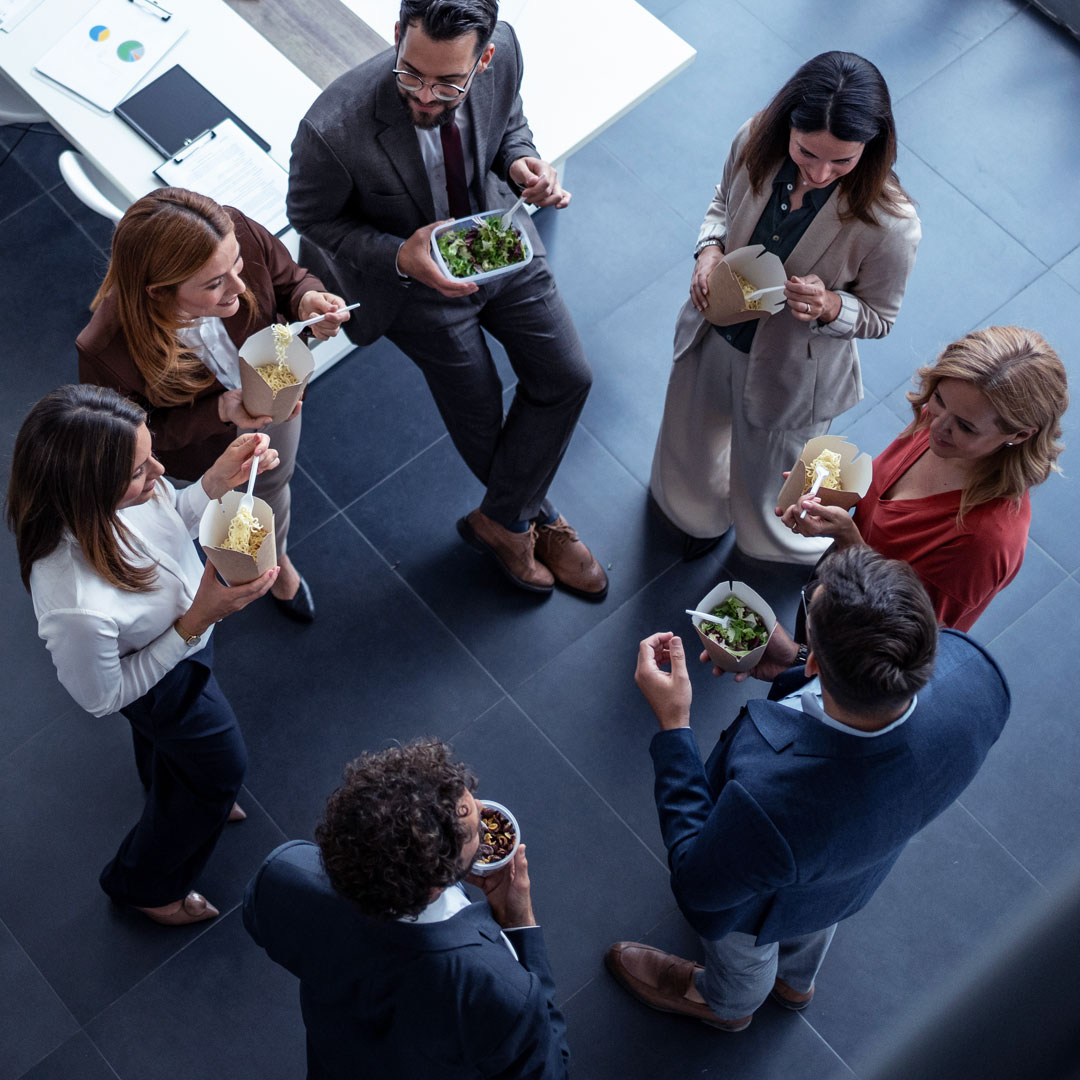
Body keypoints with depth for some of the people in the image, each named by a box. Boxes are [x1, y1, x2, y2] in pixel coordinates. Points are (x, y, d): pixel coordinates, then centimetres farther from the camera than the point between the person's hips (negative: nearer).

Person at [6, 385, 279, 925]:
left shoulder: (125, 488, -33)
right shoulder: (78, 606, -49)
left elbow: (171, 514, -7)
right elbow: (102, 698, -27)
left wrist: (219, 479, -28)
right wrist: (199, 618, -35)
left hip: (186, 628, 6)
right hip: (166, 679, -6)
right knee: (220, 765, 24)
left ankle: (188, 803, 73)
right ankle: (146, 884, 53)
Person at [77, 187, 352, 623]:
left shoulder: (240, 235, -40)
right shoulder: (106, 353, -46)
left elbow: (290, 280, -16)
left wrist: (308, 301, -39)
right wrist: (221, 413, -40)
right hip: (202, 450, -3)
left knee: (273, 486, 35)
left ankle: (277, 559, 72)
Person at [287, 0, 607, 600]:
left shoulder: (502, 52, -26)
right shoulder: (334, 130, -39)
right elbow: (311, 216, -18)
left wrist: (520, 162, -24)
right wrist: (400, 257, -33)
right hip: (416, 277, -4)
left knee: (567, 376, 10)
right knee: (478, 409, 15)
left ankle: (501, 519, 31)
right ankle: (531, 516, 46)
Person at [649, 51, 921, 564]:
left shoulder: (891, 225, -35)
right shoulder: (755, 142, -24)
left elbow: (879, 317, -15)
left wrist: (829, 306, -37)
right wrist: (709, 249, -21)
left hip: (788, 375, -4)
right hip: (711, 339, 4)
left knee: (764, 507, 22)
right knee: (685, 474, 31)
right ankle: (704, 516, 70)